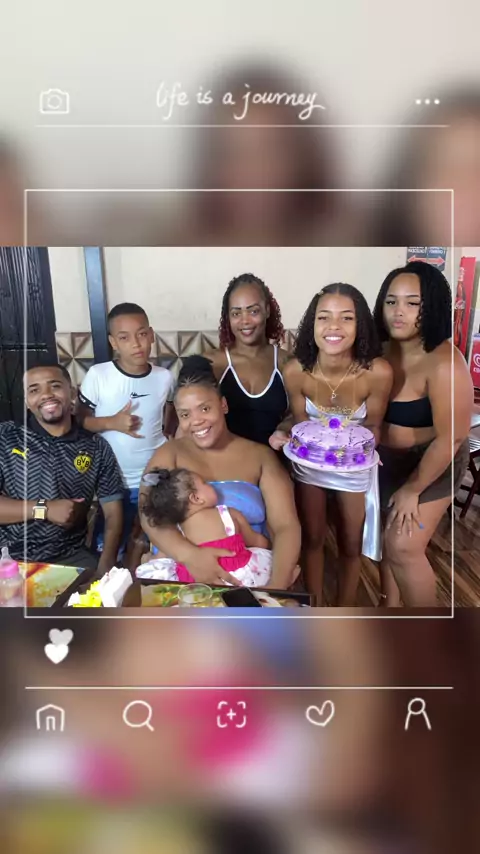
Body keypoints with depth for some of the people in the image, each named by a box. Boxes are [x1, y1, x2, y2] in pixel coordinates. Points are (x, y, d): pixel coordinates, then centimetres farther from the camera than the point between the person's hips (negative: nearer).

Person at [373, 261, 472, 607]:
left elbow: (450, 438, -24)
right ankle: (389, 606, 38)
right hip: (386, 459, 6)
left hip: (430, 464, -6)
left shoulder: (444, 364, -27)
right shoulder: (384, 350, -7)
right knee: (386, 539, 15)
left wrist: (412, 489, -16)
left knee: (404, 548, -5)